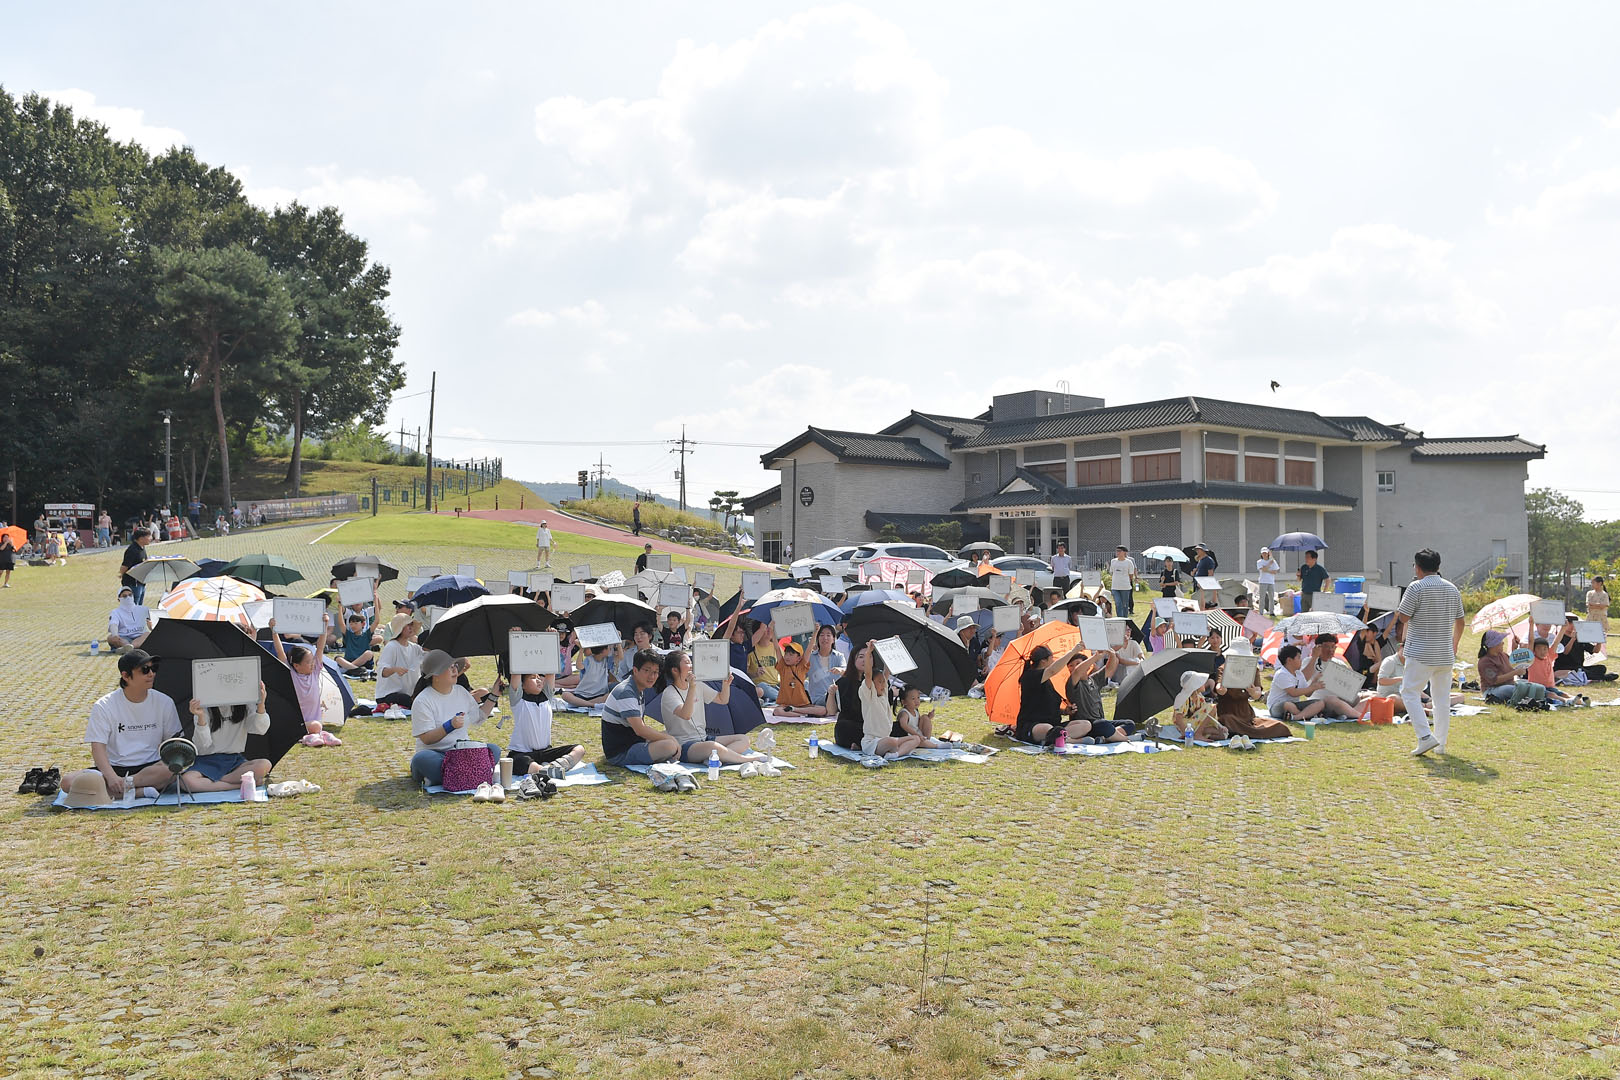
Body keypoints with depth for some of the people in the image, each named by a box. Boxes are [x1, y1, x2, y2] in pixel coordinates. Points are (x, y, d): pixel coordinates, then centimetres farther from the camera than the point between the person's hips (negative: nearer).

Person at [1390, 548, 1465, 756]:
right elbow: (1459, 622, 16)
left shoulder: (1416, 588, -11)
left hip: (1421, 653, -6)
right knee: (1442, 697, 11)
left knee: (1410, 692, -1)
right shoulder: (1452, 589, 9)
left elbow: (1403, 617, -10)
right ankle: (1441, 744, 15)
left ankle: (1426, 736, -14)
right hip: (1445, 654, 6)